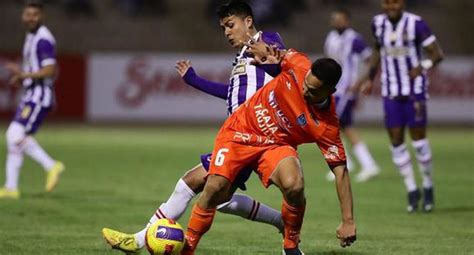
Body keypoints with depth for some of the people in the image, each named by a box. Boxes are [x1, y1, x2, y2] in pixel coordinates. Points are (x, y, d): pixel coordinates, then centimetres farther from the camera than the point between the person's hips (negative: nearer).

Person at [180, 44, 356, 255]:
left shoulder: (326, 126, -26)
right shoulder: (299, 66, -20)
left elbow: (340, 169, -23)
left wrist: (348, 221, -25)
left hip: (276, 145, -2)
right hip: (240, 130, 2)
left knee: (294, 186, -30)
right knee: (215, 189, -16)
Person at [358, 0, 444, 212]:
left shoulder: (415, 24, -13)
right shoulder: (378, 23, 2)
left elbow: (437, 53, -10)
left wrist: (423, 67, -29)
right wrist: (370, 78, 16)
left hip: (414, 89, -4)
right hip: (391, 91, 4)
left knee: (418, 138, -3)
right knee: (396, 141, 1)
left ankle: (428, 186, 16)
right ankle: (412, 190, 12)